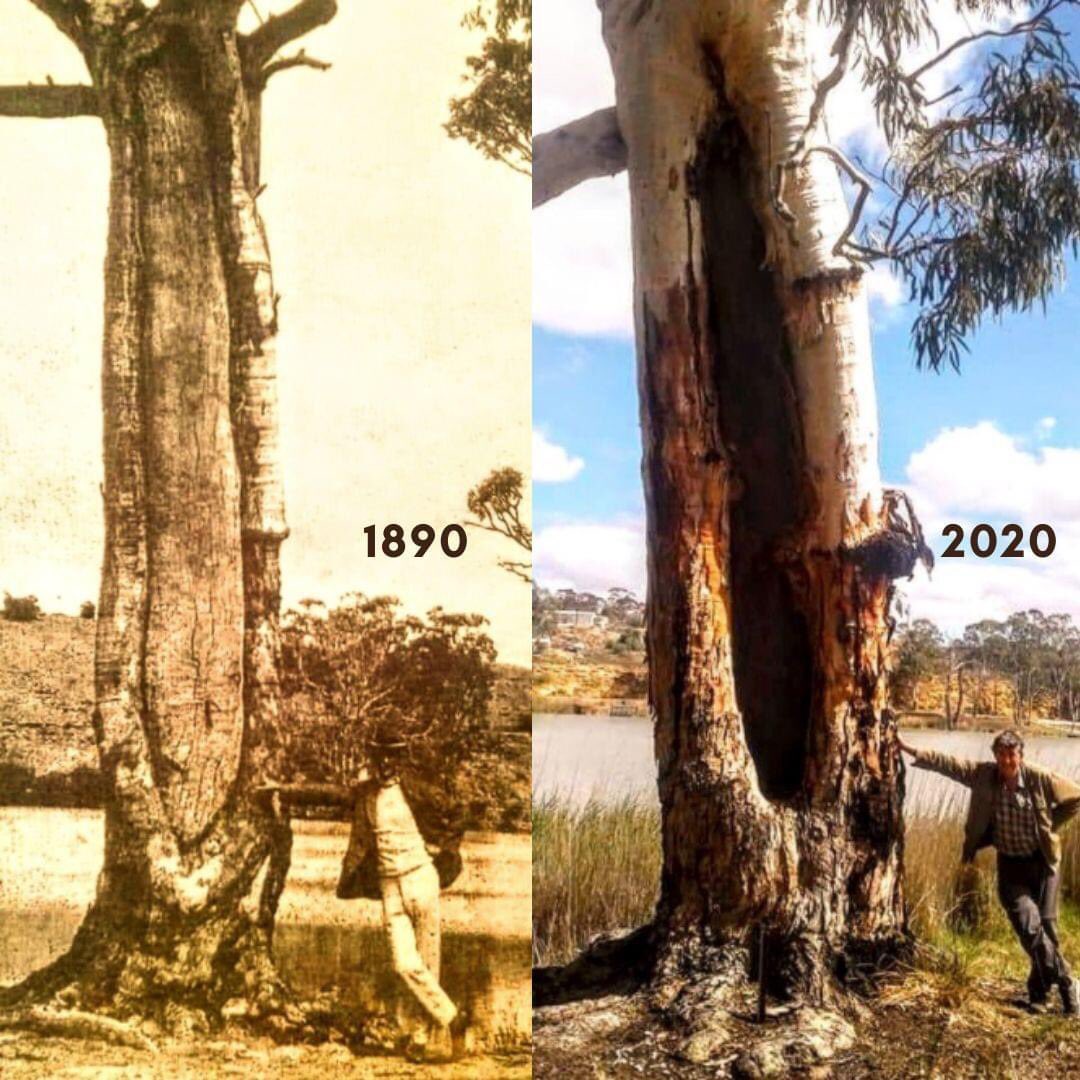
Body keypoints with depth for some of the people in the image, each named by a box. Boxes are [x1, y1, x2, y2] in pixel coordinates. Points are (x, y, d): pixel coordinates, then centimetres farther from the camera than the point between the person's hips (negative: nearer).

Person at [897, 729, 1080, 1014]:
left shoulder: (1040, 778, -11)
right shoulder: (983, 775, -7)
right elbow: (946, 763, -5)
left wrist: (1049, 825, -2)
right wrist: (909, 750, -9)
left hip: (1042, 861, -1)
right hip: (1010, 864, 1)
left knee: (1046, 925, 1)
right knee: (1028, 924, -15)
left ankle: (1039, 990, 16)